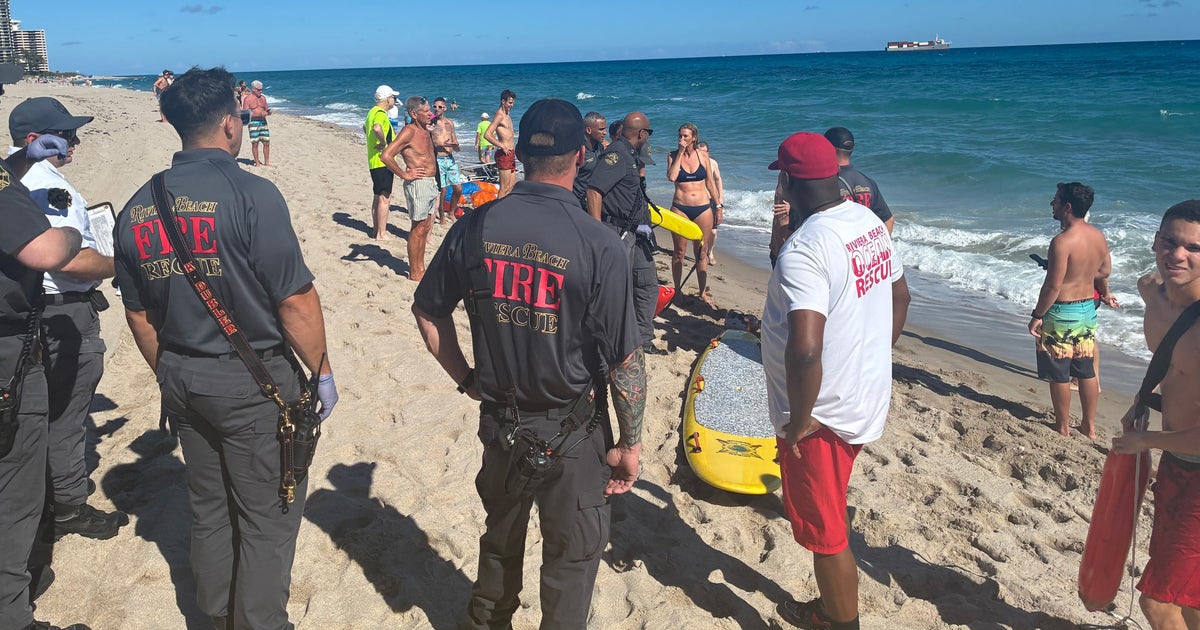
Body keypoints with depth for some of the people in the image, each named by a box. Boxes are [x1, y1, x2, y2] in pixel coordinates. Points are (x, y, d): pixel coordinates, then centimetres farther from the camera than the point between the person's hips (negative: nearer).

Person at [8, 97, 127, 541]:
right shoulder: (47, 185, -21)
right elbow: (74, 261, -29)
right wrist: (120, 265, -12)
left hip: (34, 309, 10)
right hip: (65, 313, -10)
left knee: (53, 406, 21)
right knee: (67, 410, 3)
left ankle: (56, 485, 36)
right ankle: (70, 507, 16)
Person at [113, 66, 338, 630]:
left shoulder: (136, 208, 3)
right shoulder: (250, 193, -18)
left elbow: (138, 314, 10)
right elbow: (296, 300, -18)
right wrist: (322, 372, -6)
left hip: (181, 382, 7)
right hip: (253, 382, -7)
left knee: (209, 509, 21)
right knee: (267, 518, 8)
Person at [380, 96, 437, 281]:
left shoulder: (425, 130, 11)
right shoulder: (409, 131, -16)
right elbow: (386, 155, -26)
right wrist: (404, 174, -18)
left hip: (430, 183, 9)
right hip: (418, 183, -9)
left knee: (425, 227, 15)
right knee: (418, 229, -3)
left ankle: (420, 268, 26)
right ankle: (414, 273, 6)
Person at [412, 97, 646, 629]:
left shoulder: (476, 227, -8)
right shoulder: (598, 245, -20)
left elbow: (427, 311, 4)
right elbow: (625, 360, -16)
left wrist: (466, 379, 13)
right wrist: (630, 444, -5)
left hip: (498, 420, 5)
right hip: (570, 430, -4)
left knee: (500, 538, 27)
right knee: (572, 557, 16)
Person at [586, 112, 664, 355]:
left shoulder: (629, 154, 15)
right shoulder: (616, 154, -16)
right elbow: (594, 190, -26)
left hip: (635, 232, 11)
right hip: (617, 232, -11)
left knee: (647, 284, 16)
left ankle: (643, 340, 28)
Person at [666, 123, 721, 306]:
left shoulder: (703, 155, 5)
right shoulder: (673, 156, 1)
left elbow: (710, 182, 9)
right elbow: (672, 177, -17)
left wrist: (718, 206, 7)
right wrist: (680, 153, -13)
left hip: (703, 208, 1)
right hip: (680, 208, -1)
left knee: (701, 253, 6)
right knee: (679, 252, 4)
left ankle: (703, 292, 13)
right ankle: (677, 289, 16)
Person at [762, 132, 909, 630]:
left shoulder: (804, 248, -28)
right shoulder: (870, 223, 1)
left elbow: (804, 349, -37)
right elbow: (899, 296, 15)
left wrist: (799, 420, -22)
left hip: (822, 416, -9)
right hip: (867, 399, 9)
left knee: (825, 533, 10)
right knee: (828, 520, 28)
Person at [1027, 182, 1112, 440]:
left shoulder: (1062, 241, -23)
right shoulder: (1098, 235, 2)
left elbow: (1052, 286, -22)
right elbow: (1105, 271, 15)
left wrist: (1037, 316, -13)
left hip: (1061, 313, -8)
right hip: (1088, 309, 8)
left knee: (1059, 374, 6)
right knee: (1086, 370, 17)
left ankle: (1063, 428, 17)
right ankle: (1089, 426, 27)